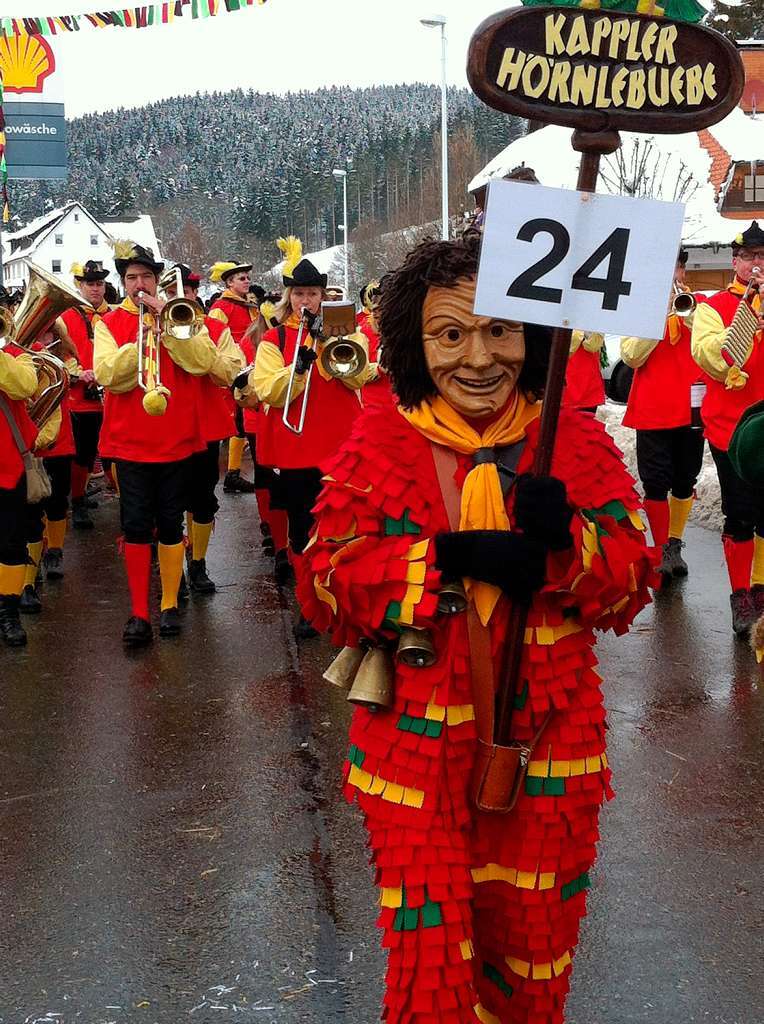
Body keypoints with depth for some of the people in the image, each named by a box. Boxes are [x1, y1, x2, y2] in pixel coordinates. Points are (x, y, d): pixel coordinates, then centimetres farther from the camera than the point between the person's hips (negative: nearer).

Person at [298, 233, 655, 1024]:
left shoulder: (577, 441, -2)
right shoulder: (379, 444, -5)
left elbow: (633, 587, -3)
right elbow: (324, 587, -10)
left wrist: (567, 539, -23)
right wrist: (449, 556, -23)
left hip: (548, 749, 2)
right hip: (417, 753, -1)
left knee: (532, 949, 18)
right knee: (429, 954, 7)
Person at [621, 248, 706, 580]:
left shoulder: (700, 304, 9)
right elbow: (631, 357, -7)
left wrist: (691, 316, -16)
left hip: (692, 407, 2)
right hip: (652, 409, -2)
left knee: (684, 483, 10)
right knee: (656, 484, -5)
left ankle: (675, 545, 24)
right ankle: (662, 551, 3)